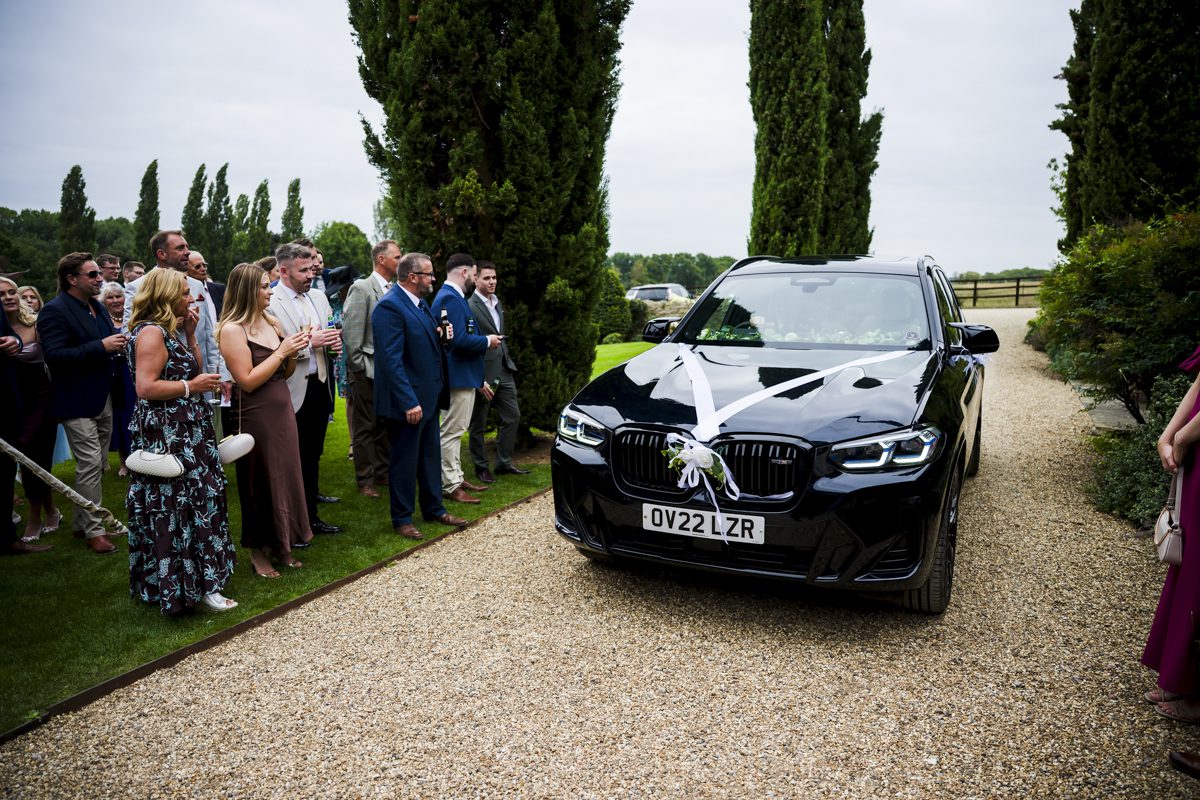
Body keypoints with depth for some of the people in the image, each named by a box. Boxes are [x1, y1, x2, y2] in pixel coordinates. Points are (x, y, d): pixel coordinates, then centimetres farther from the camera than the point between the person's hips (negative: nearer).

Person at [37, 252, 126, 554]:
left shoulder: (98, 307, 12)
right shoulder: (55, 311, -13)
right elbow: (54, 355, -23)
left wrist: (118, 345, 1)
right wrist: (101, 346, -26)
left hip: (104, 399, 8)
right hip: (78, 402, -8)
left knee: (98, 465, 15)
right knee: (90, 465, -7)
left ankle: (83, 522, 28)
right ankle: (94, 530, 4)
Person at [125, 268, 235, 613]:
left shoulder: (168, 331, 14)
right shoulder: (150, 332, -16)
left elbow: (192, 368, 16)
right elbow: (145, 387, -24)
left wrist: (190, 335, 8)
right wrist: (191, 386, -16)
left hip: (186, 432, 10)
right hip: (167, 436, -10)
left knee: (197, 502, 14)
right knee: (177, 508, -4)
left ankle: (198, 578, 25)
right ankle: (192, 586, 4)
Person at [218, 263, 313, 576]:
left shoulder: (272, 323, 8)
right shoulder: (232, 329, -13)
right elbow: (248, 381, -18)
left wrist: (293, 352, -4)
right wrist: (281, 351, -16)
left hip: (282, 410, 7)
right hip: (255, 417, -7)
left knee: (285, 477, 12)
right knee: (260, 483, 5)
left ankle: (280, 545, 26)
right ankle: (258, 551, 22)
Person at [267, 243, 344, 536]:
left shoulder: (318, 297, 10)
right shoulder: (270, 302, -13)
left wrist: (334, 342, -3)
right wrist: (309, 342, -22)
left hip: (320, 387, 7)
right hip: (291, 393, -7)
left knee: (312, 457, 16)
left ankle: (310, 516, 28)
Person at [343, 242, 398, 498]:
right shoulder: (361, 288, -9)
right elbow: (350, 331, -12)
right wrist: (359, 367, -12)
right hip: (368, 371, -6)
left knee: (386, 426, 13)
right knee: (365, 427, 5)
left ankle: (383, 473, 25)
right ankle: (365, 481, 14)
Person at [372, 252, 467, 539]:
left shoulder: (419, 302, 10)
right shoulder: (389, 307, -19)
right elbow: (391, 360, -24)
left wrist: (441, 336, 1)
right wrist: (409, 402, -25)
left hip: (428, 396, 9)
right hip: (407, 401, -9)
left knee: (431, 455, 19)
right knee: (405, 461, 4)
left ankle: (434, 509, 33)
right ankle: (402, 519, 18)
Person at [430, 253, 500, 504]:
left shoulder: (453, 297, 15)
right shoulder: (451, 298, -17)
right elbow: (459, 340, -27)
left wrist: (479, 379, 18)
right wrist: (487, 341, -9)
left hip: (464, 377, 11)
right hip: (458, 378, -11)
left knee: (455, 431, 17)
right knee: (452, 432, -3)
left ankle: (456, 478, 28)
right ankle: (450, 486, 3)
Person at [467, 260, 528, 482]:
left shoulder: (497, 302, 13)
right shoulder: (470, 307, -15)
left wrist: (508, 360, 15)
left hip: (504, 371, 8)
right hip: (482, 373, -8)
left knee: (513, 416, 12)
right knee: (478, 424, 6)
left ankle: (504, 463, 23)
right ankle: (481, 467, 19)